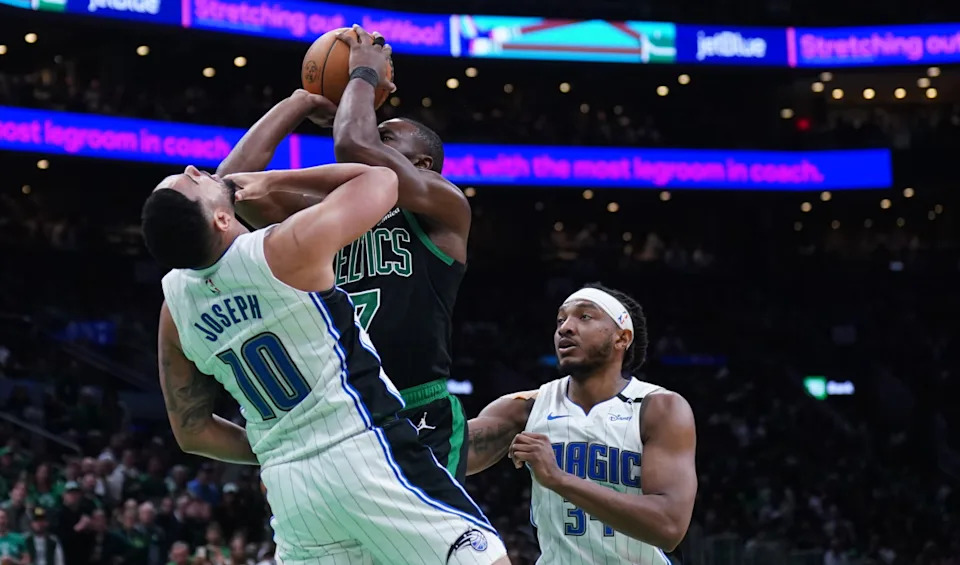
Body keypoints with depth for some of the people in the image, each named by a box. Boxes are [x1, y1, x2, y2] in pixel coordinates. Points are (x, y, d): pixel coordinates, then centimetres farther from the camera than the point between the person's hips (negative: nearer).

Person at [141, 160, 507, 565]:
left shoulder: (175, 306, 4)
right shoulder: (288, 249, -12)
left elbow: (190, 433, 13)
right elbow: (380, 180, 5)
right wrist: (273, 180, 13)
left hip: (288, 486, 6)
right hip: (365, 452, -5)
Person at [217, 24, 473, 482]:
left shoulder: (444, 211, 2)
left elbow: (354, 145, -13)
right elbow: (234, 179, 10)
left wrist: (363, 74, 5)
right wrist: (303, 103, 18)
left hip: (420, 425, -6)